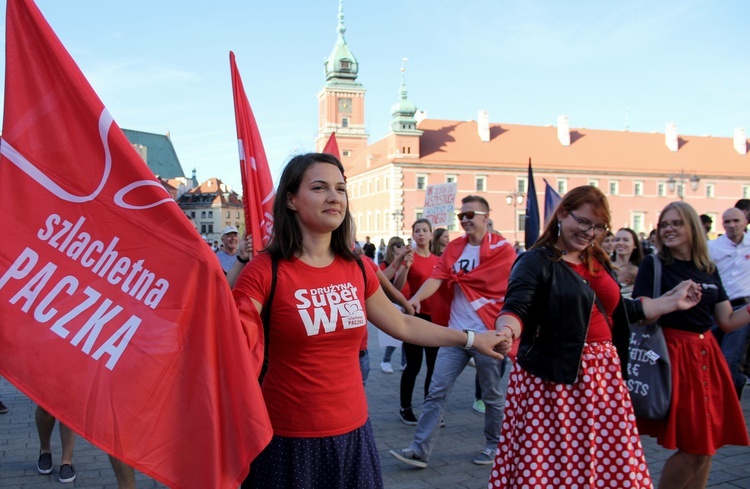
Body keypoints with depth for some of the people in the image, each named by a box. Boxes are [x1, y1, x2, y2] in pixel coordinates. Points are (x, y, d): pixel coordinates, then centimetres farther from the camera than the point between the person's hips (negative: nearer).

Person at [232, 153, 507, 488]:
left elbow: (402, 325, 14)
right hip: (290, 441, -5)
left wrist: (471, 340, 19)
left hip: (353, 433, 5)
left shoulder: (357, 269, 3)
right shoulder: (264, 272, -14)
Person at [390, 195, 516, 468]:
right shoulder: (454, 247, 7)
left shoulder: (503, 249, -4)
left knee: (492, 394, 10)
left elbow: (496, 286, -9)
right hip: (456, 331, 4)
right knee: (437, 391, 0)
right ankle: (420, 450, 4)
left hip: (488, 333, -4)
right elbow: (437, 277, -5)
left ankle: (493, 445, 30)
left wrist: (457, 276, 1)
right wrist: (416, 298, -24)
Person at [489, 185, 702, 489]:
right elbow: (515, 307, -22)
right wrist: (506, 332, -43)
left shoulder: (598, 262, 15)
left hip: (604, 375, 7)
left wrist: (673, 301, 27)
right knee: (551, 462, -3)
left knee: (610, 462, 9)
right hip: (554, 379, -7)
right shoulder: (537, 262, -8)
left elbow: (618, 309, 24)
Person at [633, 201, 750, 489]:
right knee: (692, 449, -5)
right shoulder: (653, 266, -5)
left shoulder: (708, 270, 10)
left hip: (706, 355, 6)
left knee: (706, 448, 8)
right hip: (674, 354, -6)